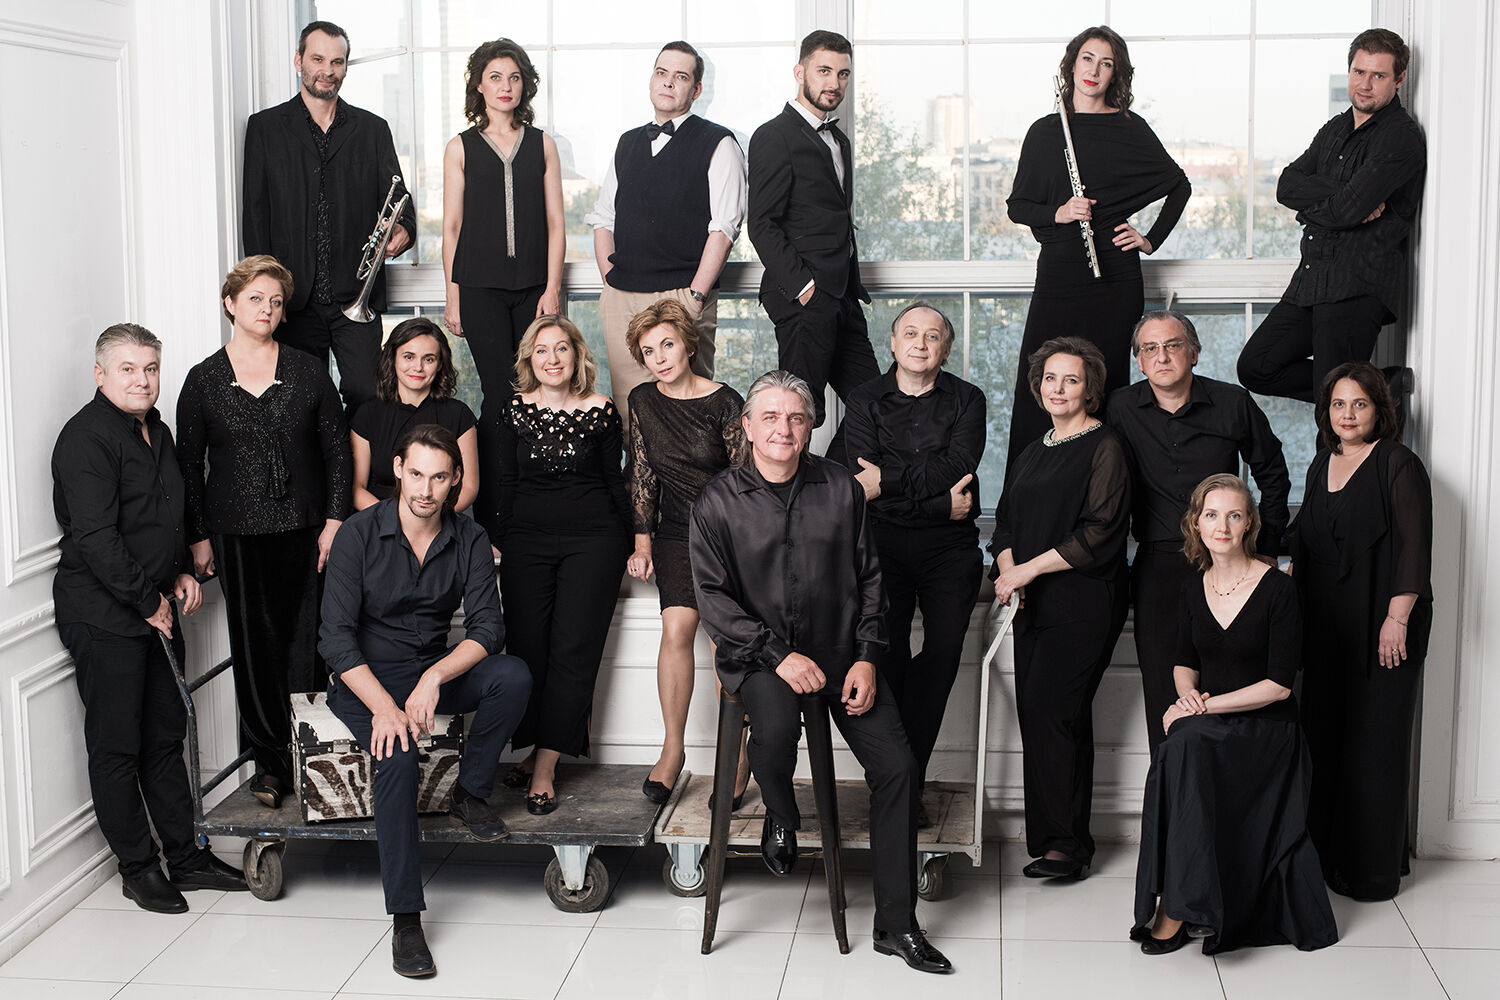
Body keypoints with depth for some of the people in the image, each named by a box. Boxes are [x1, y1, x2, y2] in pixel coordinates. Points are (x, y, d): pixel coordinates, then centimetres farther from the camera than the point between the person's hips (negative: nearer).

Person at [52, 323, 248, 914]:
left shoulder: (156, 432, 14)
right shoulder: (86, 438, -15)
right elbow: (96, 537, -21)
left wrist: (182, 572, 12)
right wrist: (147, 601, -16)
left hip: (155, 611, 9)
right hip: (102, 616, -9)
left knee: (166, 737, 14)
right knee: (117, 748, 1)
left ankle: (185, 854, 22)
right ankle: (138, 869, 10)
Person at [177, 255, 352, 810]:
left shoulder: (308, 372, 6)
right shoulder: (204, 380, 5)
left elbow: (337, 448, 6)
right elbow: (189, 464, 7)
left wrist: (334, 520, -2)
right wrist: (199, 537, 2)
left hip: (305, 530, 0)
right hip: (238, 535, 0)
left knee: (306, 641, -2)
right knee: (255, 645, 3)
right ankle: (270, 758, 14)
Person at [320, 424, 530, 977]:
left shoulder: (469, 539, -3)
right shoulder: (359, 535, -12)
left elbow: (487, 628, -8)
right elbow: (336, 637, -15)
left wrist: (435, 677, -27)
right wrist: (384, 707, -28)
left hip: (438, 669, 3)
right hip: (366, 677, -3)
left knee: (513, 675, -26)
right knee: (398, 754, -32)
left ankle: (470, 793, -6)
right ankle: (406, 920, -29)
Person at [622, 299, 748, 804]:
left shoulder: (725, 403, -8)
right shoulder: (643, 401, 5)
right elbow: (642, 474, 11)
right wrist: (643, 541, 7)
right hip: (675, 532, 3)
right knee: (676, 629, -16)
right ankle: (673, 749, -9)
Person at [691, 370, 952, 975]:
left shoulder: (840, 488, 4)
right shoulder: (718, 503, -2)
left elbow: (870, 579, 9)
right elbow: (713, 597, -6)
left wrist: (866, 658, -3)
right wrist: (779, 656, -17)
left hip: (839, 652, 3)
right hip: (757, 654, -2)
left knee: (897, 766, -10)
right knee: (776, 724, -35)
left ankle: (896, 924, 2)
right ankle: (781, 817, 2)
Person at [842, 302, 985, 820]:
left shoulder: (966, 400, 12)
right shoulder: (866, 401, 10)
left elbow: (958, 466, -6)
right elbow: (861, 483, -4)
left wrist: (887, 479, -13)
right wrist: (939, 503, -11)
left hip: (950, 548, 1)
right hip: (883, 543, -1)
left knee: (942, 655, -10)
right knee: (888, 657, -12)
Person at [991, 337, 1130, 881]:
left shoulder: (1104, 448, -5)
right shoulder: (1033, 453, 18)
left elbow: (1097, 533, -13)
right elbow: (1007, 520, 19)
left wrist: (1027, 570, -13)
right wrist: (1007, 569, -1)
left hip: (1083, 603, -7)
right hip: (1034, 605, 7)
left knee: (1049, 711, -13)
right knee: (1035, 713, 4)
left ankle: (1066, 844, -5)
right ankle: (1061, 840, 10)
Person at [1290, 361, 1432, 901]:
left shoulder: (1399, 466, -7)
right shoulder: (1322, 466, 14)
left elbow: (1414, 549, -12)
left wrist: (1397, 619, -18)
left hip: (1382, 627, -7)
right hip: (1327, 627, 7)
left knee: (1374, 742, -3)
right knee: (1323, 737, 9)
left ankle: (1373, 869, 5)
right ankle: (1326, 852, 19)